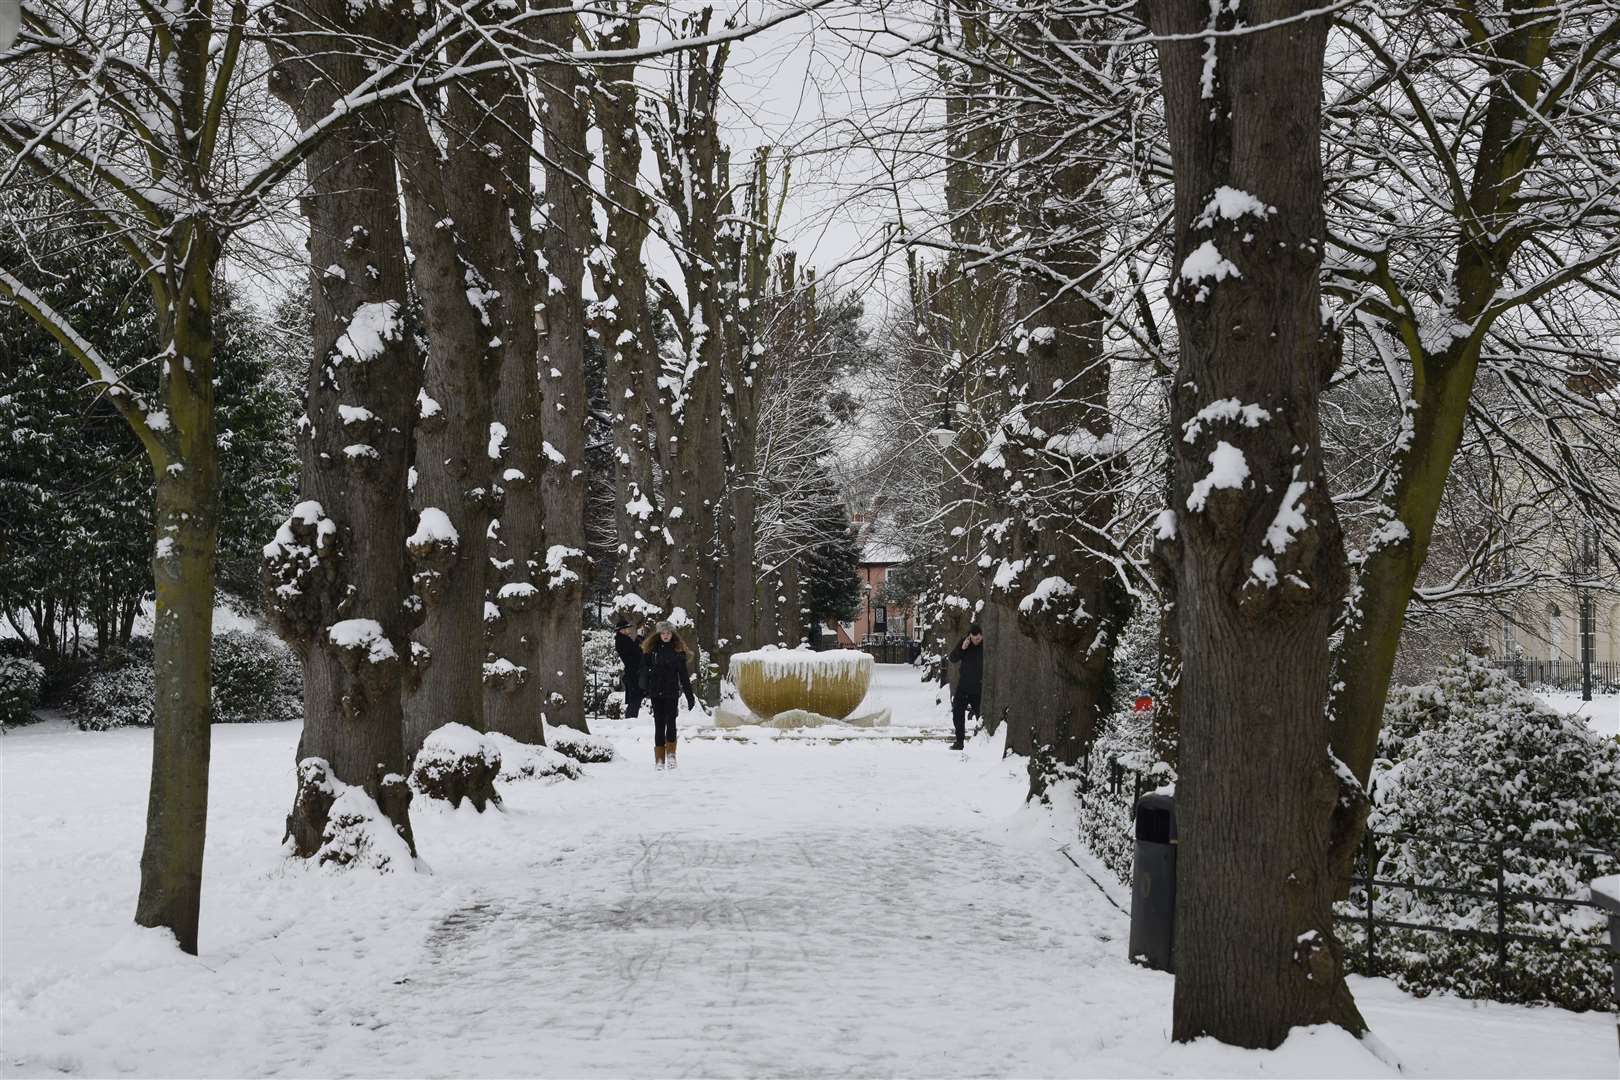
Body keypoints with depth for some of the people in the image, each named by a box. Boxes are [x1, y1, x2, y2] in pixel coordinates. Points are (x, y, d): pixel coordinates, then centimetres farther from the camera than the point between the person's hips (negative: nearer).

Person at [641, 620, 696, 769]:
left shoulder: (678, 650, 6)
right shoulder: (650, 649, 4)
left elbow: (683, 674, 8)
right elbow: (644, 669, 1)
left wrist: (689, 695, 6)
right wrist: (645, 688, -13)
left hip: (672, 692, -1)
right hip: (656, 692, 1)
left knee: (670, 722, -12)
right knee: (659, 724, 4)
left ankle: (671, 754, -3)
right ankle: (660, 758, 7)